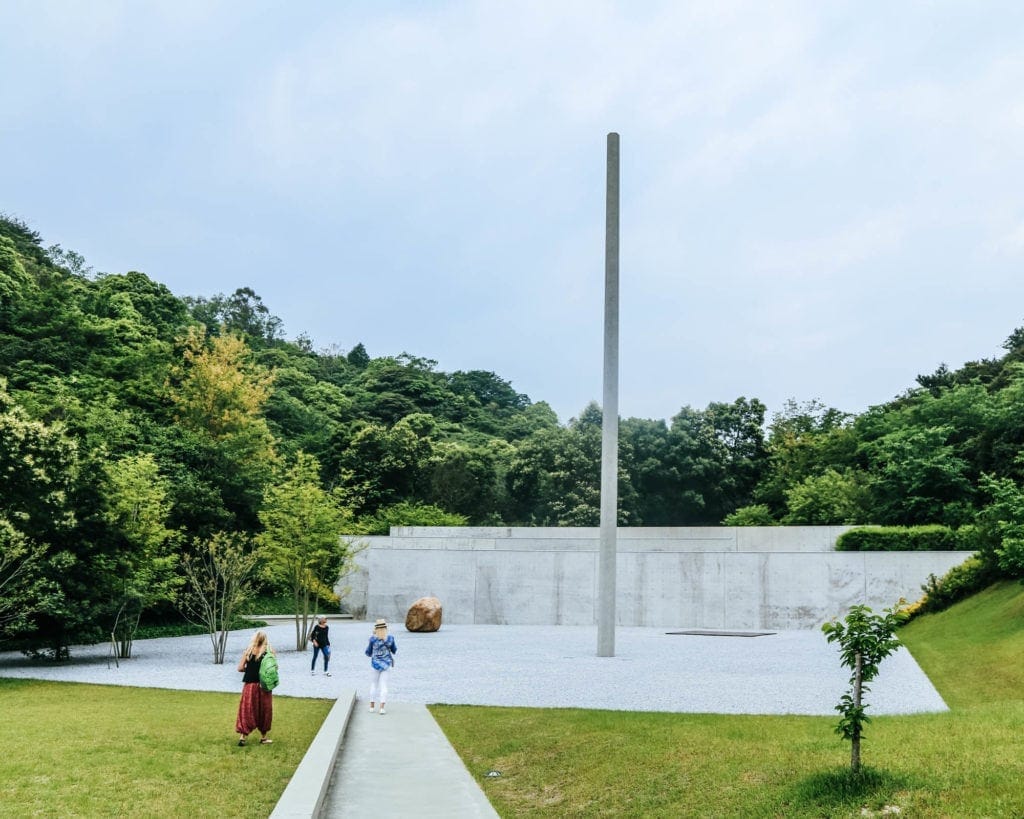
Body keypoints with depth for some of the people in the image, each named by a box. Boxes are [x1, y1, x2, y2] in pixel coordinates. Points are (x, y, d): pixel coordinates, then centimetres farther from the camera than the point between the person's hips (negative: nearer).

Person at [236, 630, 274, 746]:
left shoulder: (248, 651, -1)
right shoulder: (269, 652, -6)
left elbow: (240, 668, -2)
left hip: (249, 685, 1)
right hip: (264, 686, -1)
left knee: (247, 711, 9)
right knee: (264, 711, 12)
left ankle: (242, 736, 2)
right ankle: (263, 737, 21)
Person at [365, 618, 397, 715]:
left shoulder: (373, 639, -15)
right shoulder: (390, 638, -9)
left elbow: (368, 652, -2)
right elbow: (394, 650, 7)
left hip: (376, 663, -1)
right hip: (386, 663, 1)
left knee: (373, 684, 16)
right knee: (383, 685, 4)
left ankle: (372, 706, 19)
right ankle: (382, 707, -4)